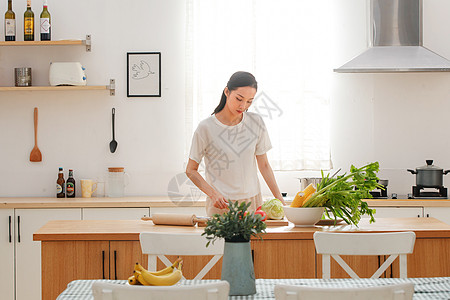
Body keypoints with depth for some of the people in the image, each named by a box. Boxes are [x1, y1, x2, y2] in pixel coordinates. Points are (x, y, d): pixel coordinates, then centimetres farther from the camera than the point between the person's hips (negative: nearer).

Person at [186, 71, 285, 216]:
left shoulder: (256, 122, 2)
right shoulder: (206, 128, -9)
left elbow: (264, 165, 7)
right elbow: (191, 170, -3)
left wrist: (280, 199, 1)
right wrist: (213, 194, -16)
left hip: (253, 201, 3)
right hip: (221, 204, -3)